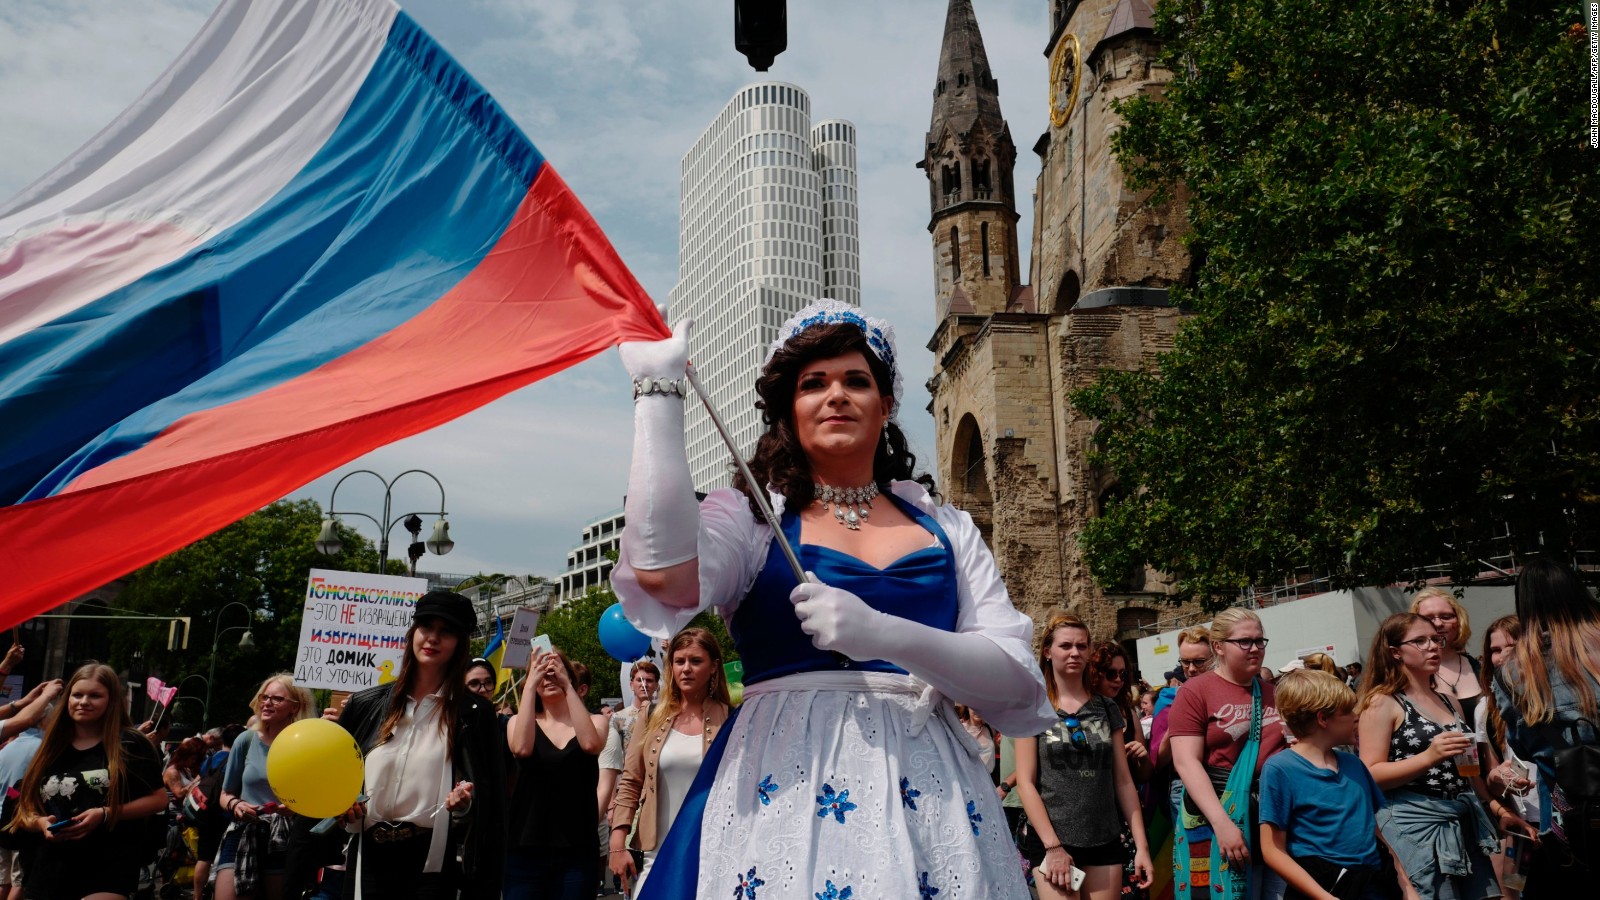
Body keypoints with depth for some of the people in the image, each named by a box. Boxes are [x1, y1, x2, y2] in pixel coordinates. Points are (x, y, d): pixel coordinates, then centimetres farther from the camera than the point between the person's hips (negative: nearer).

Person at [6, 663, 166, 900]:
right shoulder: (50, 750, 12)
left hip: (109, 870, -5)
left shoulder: (130, 745, -1)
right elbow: (24, 810, 15)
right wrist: (40, 823, -8)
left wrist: (106, 814, -15)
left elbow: (158, 799, -3)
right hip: (49, 873, 5)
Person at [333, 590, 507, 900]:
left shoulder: (475, 713, -2)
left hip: (432, 863, -3)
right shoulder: (366, 705, 7)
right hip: (369, 857, 3)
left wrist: (464, 804, -21)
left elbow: (490, 803, -1)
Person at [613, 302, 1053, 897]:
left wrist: (884, 635, -18)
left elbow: (1018, 683, 0)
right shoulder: (751, 515, 4)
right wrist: (658, 389, -13)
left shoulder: (946, 529, 9)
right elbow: (664, 574, -18)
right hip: (788, 785, -2)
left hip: (927, 793, 2)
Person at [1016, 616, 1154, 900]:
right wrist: (1053, 845, -12)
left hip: (1105, 843, 3)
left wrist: (1141, 844, 2)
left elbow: (1123, 780, 7)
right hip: (1051, 842, -3)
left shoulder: (1107, 707, 8)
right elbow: (1026, 783, -5)